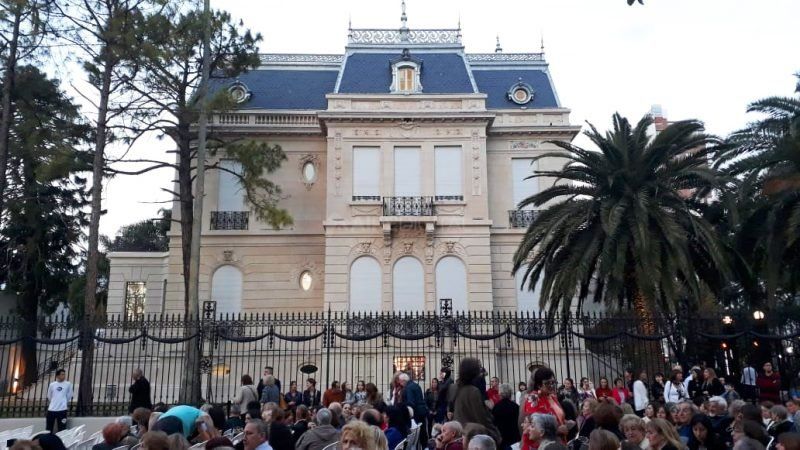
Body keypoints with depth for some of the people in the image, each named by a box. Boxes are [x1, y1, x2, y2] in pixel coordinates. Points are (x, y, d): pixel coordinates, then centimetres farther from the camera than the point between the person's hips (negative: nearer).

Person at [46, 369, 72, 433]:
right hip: (51, 409, 2)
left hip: (62, 409, -2)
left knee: (61, 429, 1)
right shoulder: (52, 385, 5)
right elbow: (49, 397, 16)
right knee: (48, 429, 8)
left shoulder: (68, 384, 1)